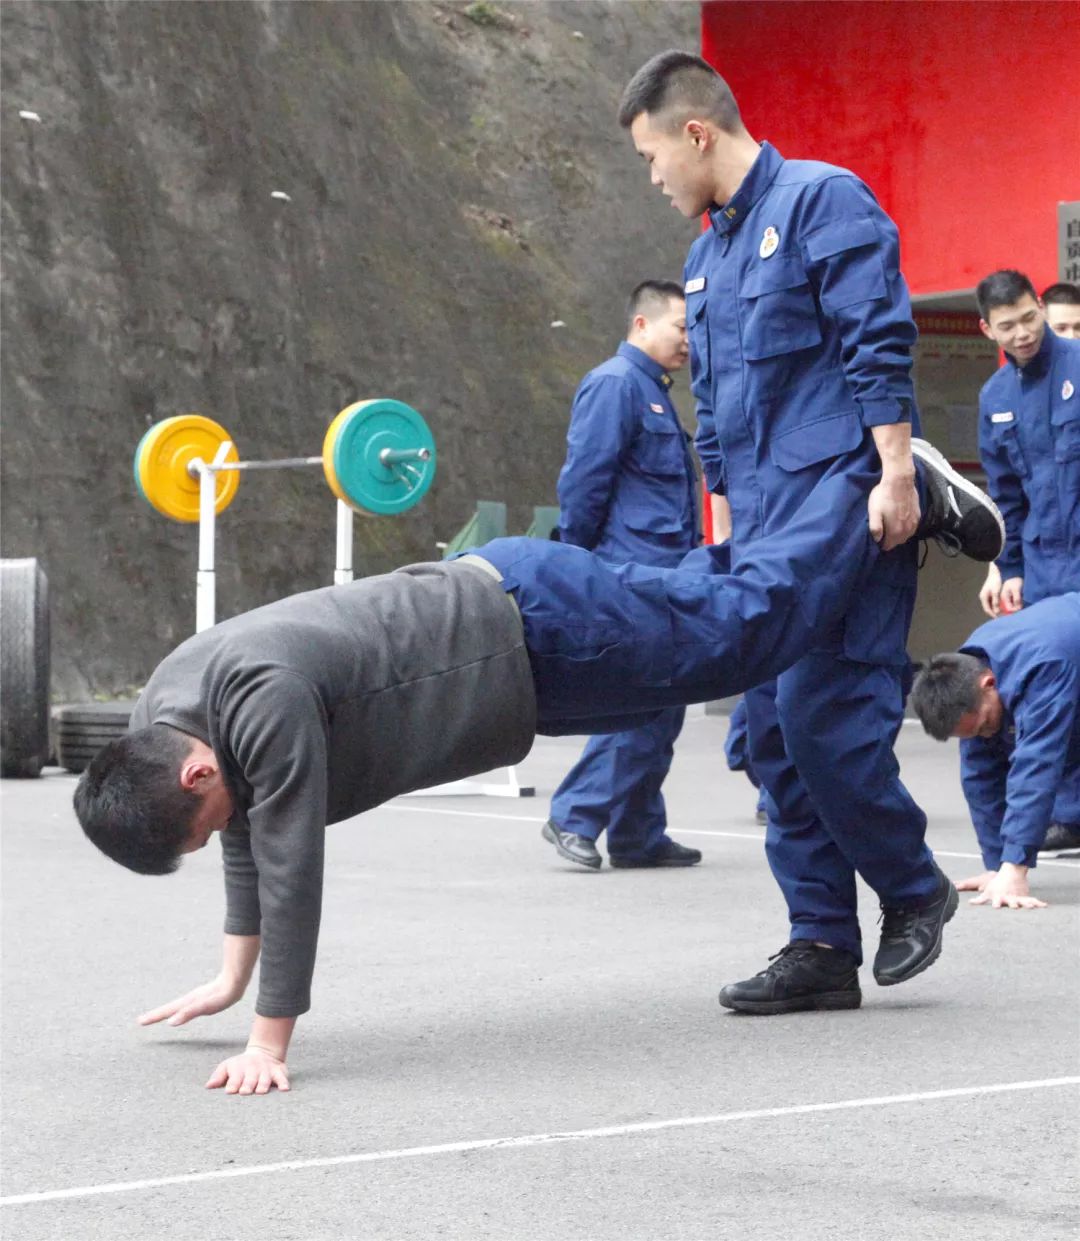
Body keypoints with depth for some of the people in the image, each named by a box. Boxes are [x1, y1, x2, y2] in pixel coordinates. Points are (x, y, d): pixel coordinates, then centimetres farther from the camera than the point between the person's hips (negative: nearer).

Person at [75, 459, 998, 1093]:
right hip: (488, 602, 7)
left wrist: (270, 1040, -29)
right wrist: (231, 976, 10)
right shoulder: (165, 717, -9)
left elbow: (290, 869, -35)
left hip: (533, 632, -7)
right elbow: (248, 841, 8)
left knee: (741, 629, 10)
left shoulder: (263, 704, -36)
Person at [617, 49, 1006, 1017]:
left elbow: (880, 343, -13)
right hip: (766, 532, 9)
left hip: (843, 510, -9)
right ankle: (824, 946, 8)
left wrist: (895, 474, -20)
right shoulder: (708, 259, 21)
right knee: (775, 729, 4)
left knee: (823, 712, -15)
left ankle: (914, 889, 6)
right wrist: (734, 520, 23)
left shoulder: (821, 201, -5)